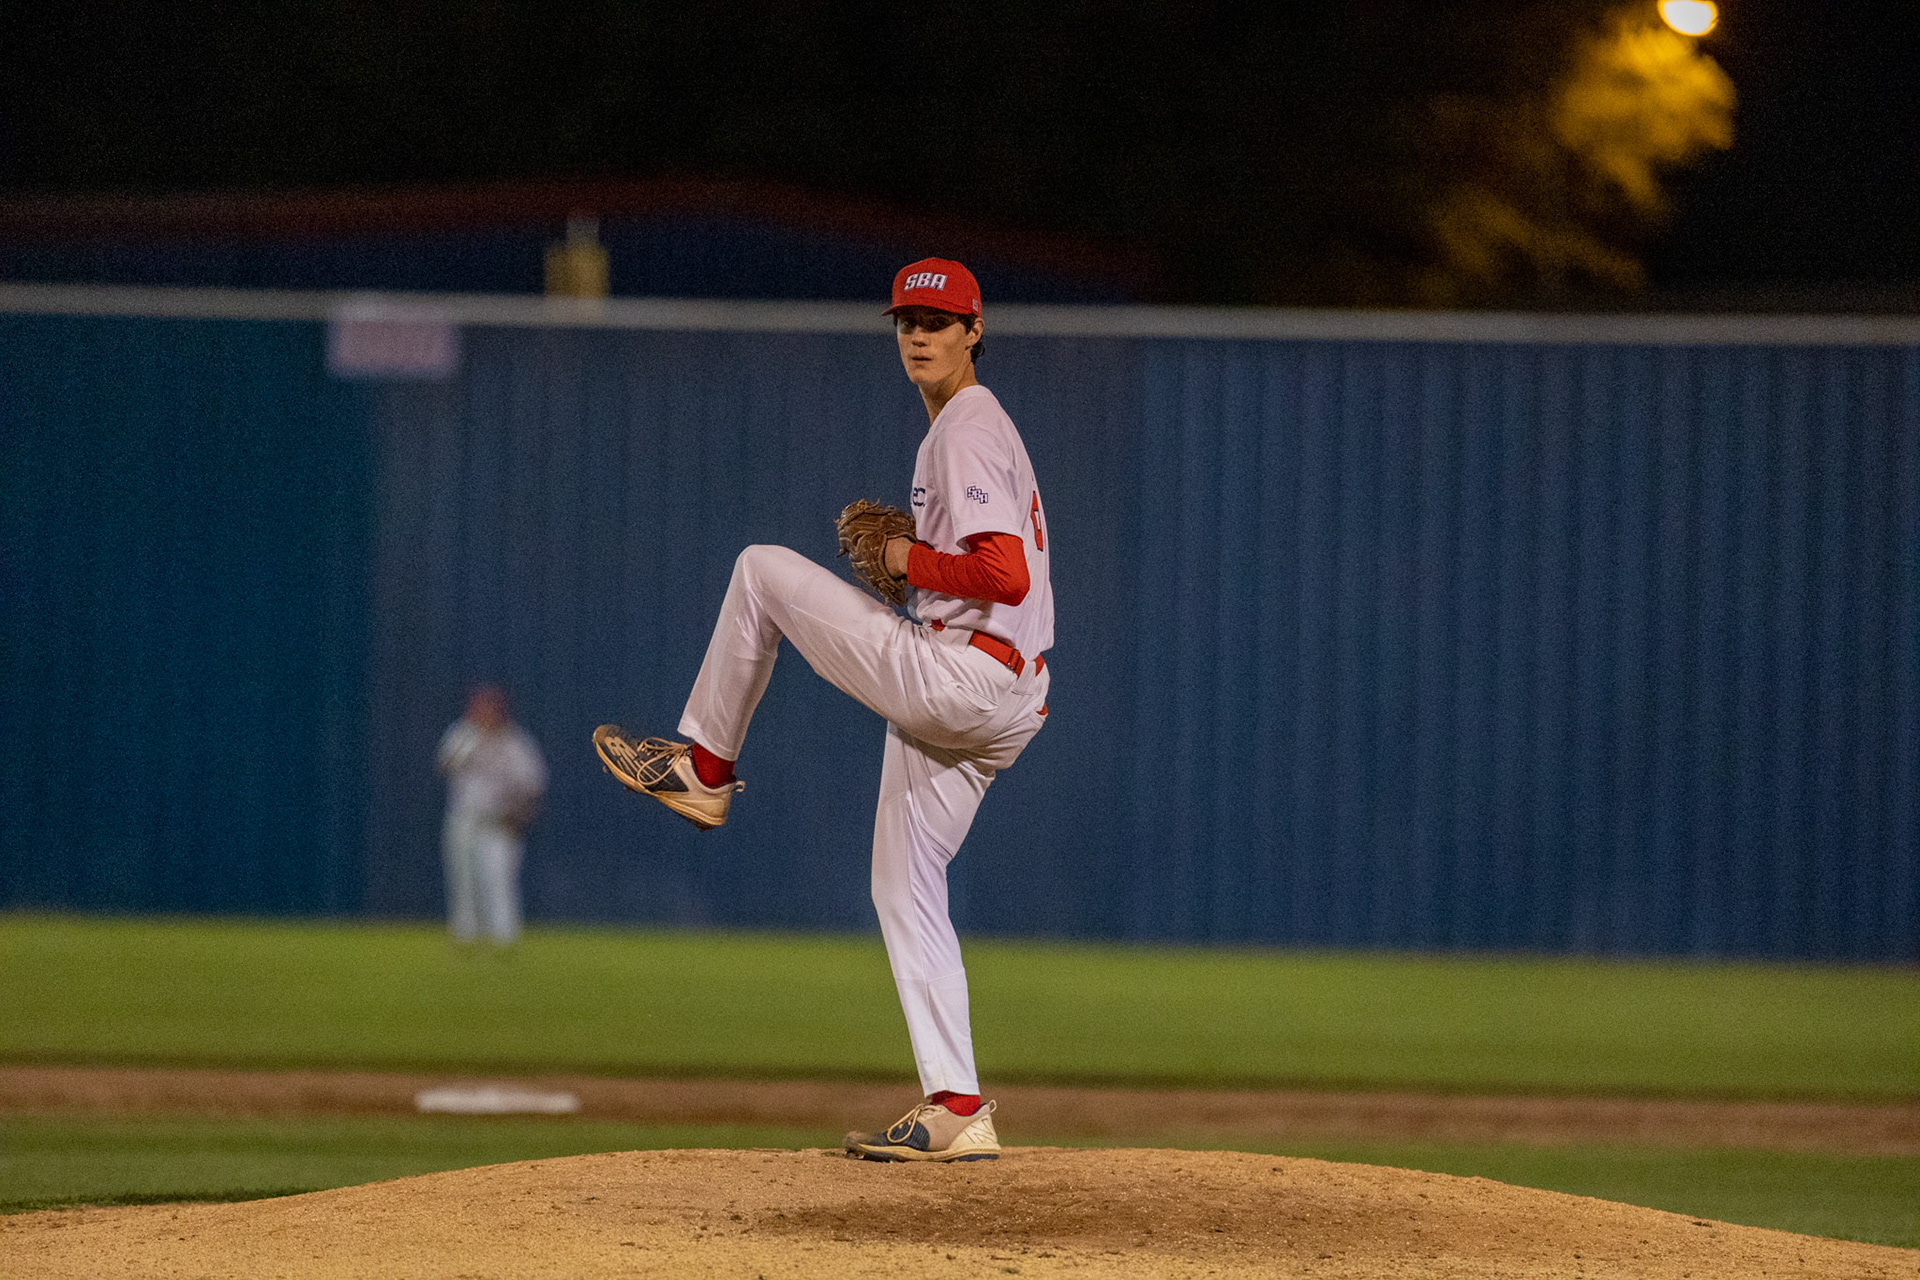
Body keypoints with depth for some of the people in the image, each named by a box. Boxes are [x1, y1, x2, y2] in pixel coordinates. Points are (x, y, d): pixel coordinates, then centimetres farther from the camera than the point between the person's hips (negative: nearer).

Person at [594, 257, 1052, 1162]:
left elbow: (1006, 577, -23)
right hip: (986, 712, 11)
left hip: (960, 673, -11)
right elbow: (993, 566, 29)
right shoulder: (963, 428, 22)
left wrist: (912, 562, -8)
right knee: (903, 892, 11)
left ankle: (705, 765, 9)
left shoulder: (968, 432, -11)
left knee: (762, 569, -3)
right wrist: (900, 554, 15)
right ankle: (957, 1112, 6)